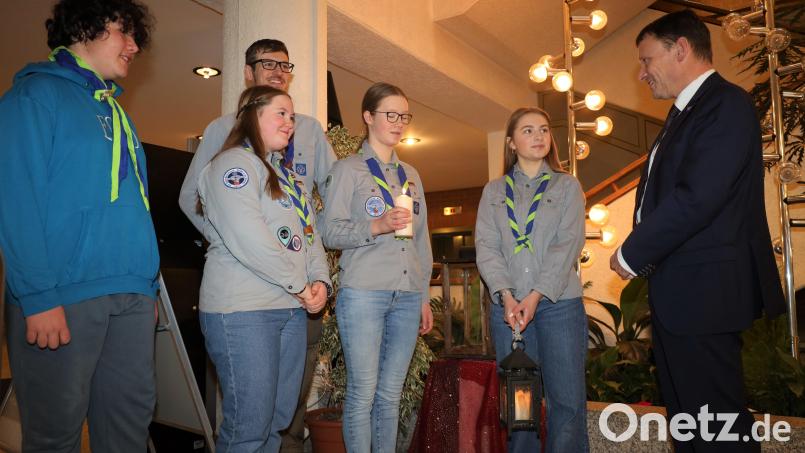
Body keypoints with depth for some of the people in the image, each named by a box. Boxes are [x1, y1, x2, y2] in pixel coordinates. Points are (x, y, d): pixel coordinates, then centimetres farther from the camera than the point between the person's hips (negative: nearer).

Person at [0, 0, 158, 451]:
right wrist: (37, 296, -18)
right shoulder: (37, 93, -1)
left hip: (132, 296, 7)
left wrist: (150, 286, 13)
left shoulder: (118, 112, 21)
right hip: (65, 295, -6)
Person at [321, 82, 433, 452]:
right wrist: (377, 226, -21)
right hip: (363, 293, -5)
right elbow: (330, 232, -6)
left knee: (390, 395, 10)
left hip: (407, 296, 5)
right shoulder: (348, 169, 3)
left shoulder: (411, 175, 18)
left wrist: (425, 297, 16)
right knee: (363, 393, -1)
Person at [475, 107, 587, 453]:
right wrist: (507, 294, -12)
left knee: (567, 400, -2)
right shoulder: (494, 191, 13)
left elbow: (568, 245, -3)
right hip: (508, 306, 1)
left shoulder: (568, 186, 9)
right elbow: (486, 246, 3)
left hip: (558, 303, -1)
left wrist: (536, 295, -13)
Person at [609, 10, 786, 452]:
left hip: (701, 291, -10)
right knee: (685, 416, 19)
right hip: (677, 291, 10)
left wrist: (632, 254, -13)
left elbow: (697, 198, -23)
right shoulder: (685, 112, 18)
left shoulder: (726, 104, -13)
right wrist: (642, 254, 3)